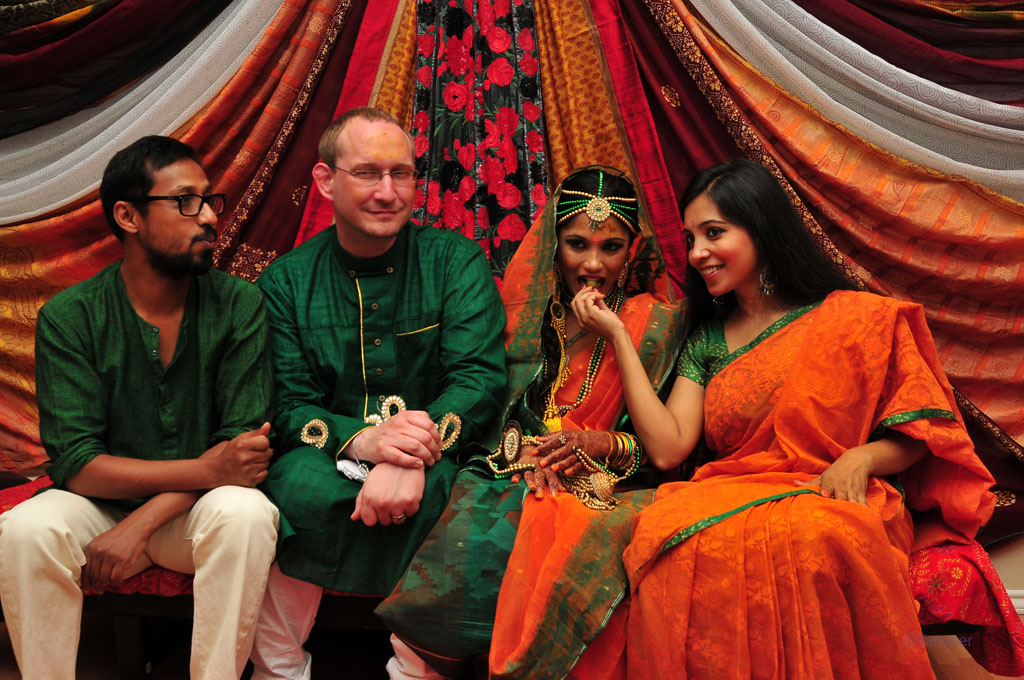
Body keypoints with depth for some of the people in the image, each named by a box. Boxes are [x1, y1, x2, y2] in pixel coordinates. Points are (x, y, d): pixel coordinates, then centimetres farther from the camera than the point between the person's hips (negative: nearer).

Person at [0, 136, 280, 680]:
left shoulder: (239, 305, -7)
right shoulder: (68, 317, -7)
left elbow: (245, 442, -11)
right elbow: (74, 462, -14)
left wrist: (141, 525, -22)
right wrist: (204, 470, -27)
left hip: (198, 512, 0)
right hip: (102, 505, 1)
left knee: (245, 513, -32)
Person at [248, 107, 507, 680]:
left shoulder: (455, 260, 2)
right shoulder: (286, 282, 5)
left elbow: (482, 377, -9)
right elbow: (288, 406, -2)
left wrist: (414, 456, -28)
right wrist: (360, 438, -26)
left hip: (437, 456, -1)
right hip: (331, 456, 1)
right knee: (299, 489, -32)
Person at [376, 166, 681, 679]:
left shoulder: (655, 323, 6)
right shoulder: (524, 307, 11)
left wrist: (606, 444, -15)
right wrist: (522, 448, -10)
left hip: (605, 486, -1)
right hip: (510, 471, 1)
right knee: (470, 534, -32)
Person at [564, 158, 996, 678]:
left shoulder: (852, 318, 6)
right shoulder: (705, 340, 16)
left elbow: (917, 434, 7)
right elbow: (667, 448, 1)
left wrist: (861, 458, -15)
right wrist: (617, 336, 3)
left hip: (840, 501, -2)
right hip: (733, 497, 3)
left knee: (805, 538, -38)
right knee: (673, 535, -32)